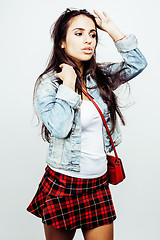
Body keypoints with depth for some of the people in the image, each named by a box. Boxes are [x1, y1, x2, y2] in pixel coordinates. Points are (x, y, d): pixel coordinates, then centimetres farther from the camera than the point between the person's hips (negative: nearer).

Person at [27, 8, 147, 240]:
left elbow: (137, 64, 3)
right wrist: (68, 85, -18)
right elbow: (59, 128, -21)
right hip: (62, 185, -3)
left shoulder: (100, 76, 5)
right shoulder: (48, 83, -10)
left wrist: (112, 30, -1)